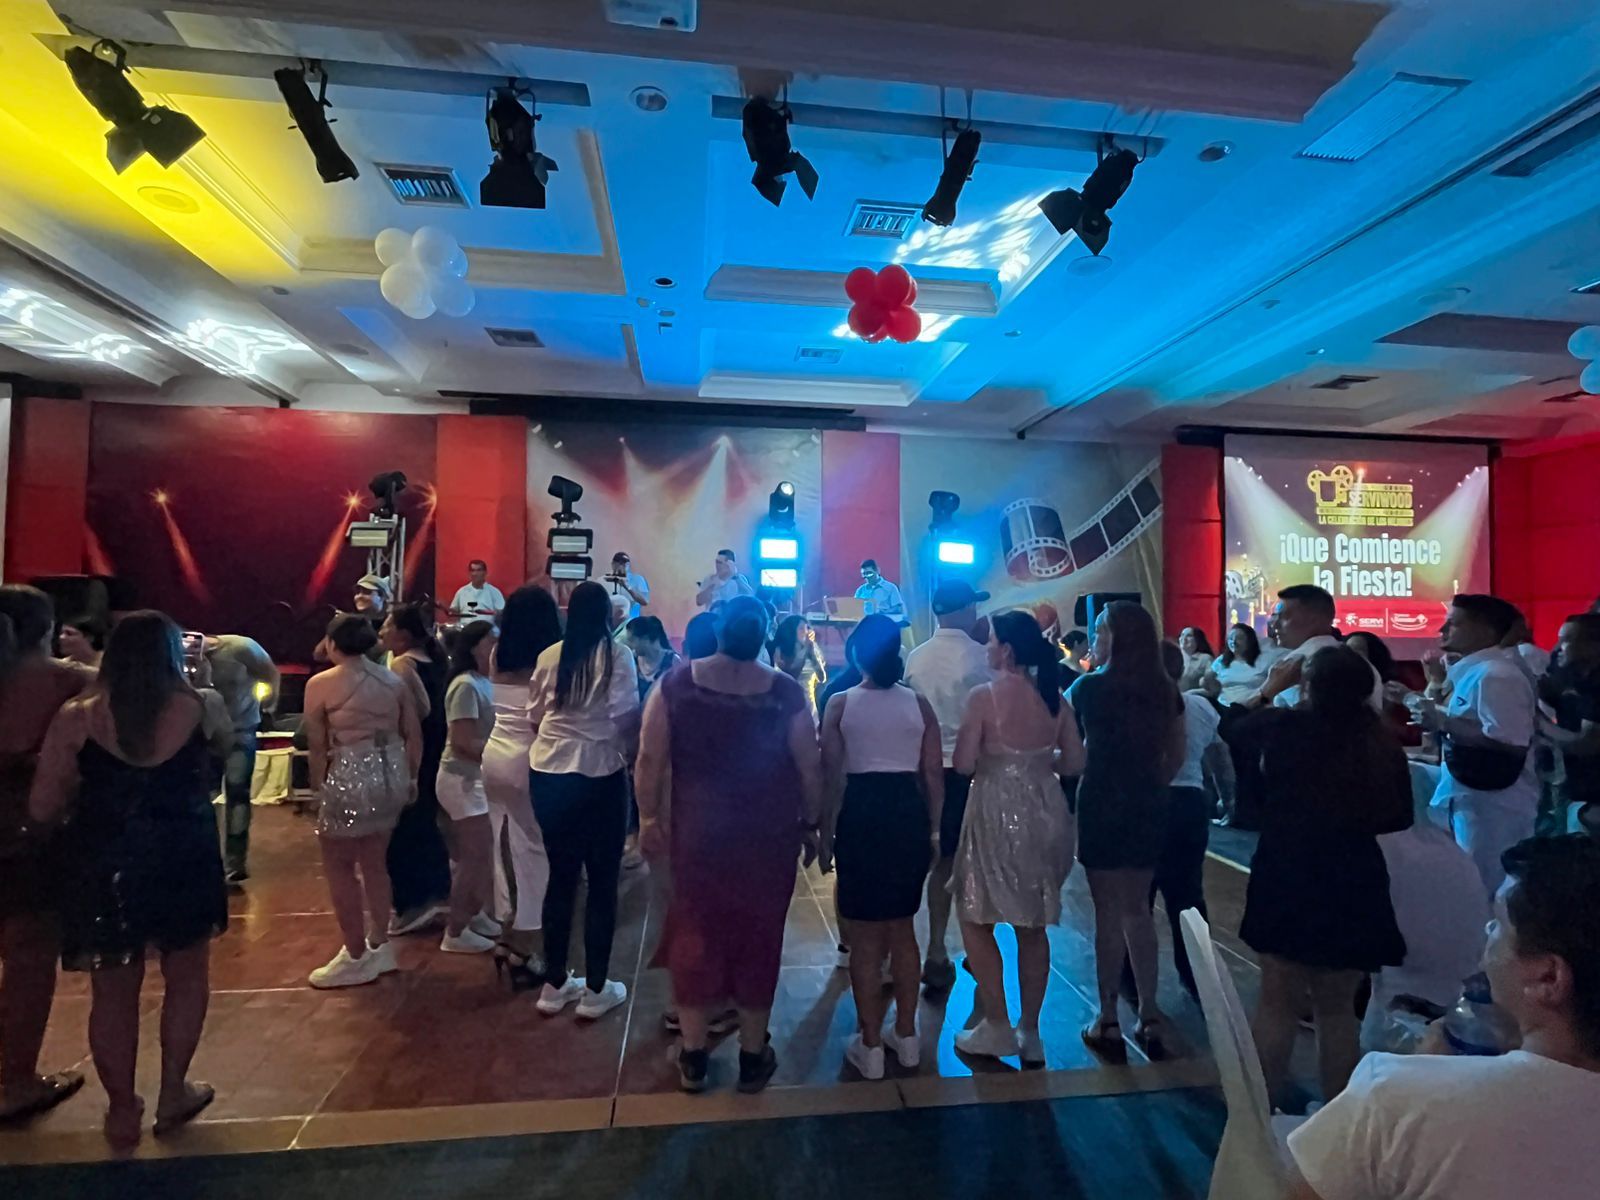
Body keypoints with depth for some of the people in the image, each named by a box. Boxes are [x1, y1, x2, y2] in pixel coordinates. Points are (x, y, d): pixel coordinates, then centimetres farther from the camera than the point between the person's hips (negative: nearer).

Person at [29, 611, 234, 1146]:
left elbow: (43, 809, -3)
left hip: (101, 870, 1)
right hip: (183, 863, -1)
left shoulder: (76, 718, -7)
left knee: (113, 992, 16)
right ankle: (173, 1094, 31)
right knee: (186, 978, 20)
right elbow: (225, 745, 16)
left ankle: (122, 1112, 30)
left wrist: (94, 794, 15)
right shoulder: (202, 708, -7)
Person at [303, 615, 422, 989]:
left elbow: (316, 746, -4)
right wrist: (410, 777, 18)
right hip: (391, 774, 6)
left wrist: (319, 787, 7)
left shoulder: (320, 683, -4)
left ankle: (355, 957, 15)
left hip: (351, 776, -6)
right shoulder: (393, 680, 9)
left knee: (338, 866, 9)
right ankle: (379, 947, 27)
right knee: (375, 862, 18)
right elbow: (413, 734, 9)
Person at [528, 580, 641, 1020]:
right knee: (602, 881, 8)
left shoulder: (549, 656, 4)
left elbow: (535, 717, 9)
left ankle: (554, 985, 27)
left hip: (548, 774, 5)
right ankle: (596, 989, 18)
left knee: (561, 876, 16)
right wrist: (629, 753, 3)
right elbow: (626, 719, -15)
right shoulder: (618, 656, -9)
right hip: (599, 776, -4)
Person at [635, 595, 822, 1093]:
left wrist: (648, 816, 5)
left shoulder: (676, 684, -9)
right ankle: (753, 1056, 29)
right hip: (768, 838, -1)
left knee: (695, 934, 17)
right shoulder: (786, 692, -12)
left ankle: (693, 1056, 30)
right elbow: (810, 768, -7)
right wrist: (810, 824, 6)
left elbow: (649, 760, -7)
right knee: (758, 939, 14)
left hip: (697, 835, 1)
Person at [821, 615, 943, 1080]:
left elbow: (830, 773, -5)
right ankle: (906, 1036, 29)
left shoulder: (839, 703, -5)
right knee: (902, 928, 18)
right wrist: (934, 827, 10)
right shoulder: (919, 703, 0)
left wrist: (827, 826, 5)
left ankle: (870, 1046, 17)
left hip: (860, 813, -2)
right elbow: (934, 772, 0)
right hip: (909, 813, 3)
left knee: (865, 935, 9)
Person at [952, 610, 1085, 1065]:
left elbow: (963, 764, -15)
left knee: (976, 920, 11)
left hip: (997, 811, -6)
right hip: (1044, 813, 6)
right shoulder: (1055, 697, 2)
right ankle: (1030, 1032, 25)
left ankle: (996, 1027, 13)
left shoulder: (984, 695, -14)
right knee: (1032, 926, 16)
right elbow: (1074, 763, 5)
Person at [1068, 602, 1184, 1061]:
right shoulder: (1165, 691, 2)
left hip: (1102, 804, -4)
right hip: (1148, 807, 4)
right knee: (1137, 909, 16)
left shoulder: (1089, 688, -11)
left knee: (1109, 912, 5)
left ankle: (1109, 1021, 14)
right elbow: (1176, 756, 7)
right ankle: (1149, 1015, 21)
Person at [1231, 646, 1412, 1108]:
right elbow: (1400, 817, 6)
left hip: (1287, 880, -2)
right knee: (1337, 1007, 16)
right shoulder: (1383, 744, -7)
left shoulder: (1284, 726, -11)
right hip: (1354, 885, 2)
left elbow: (1236, 732, 11)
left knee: (1278, 1002, 8)